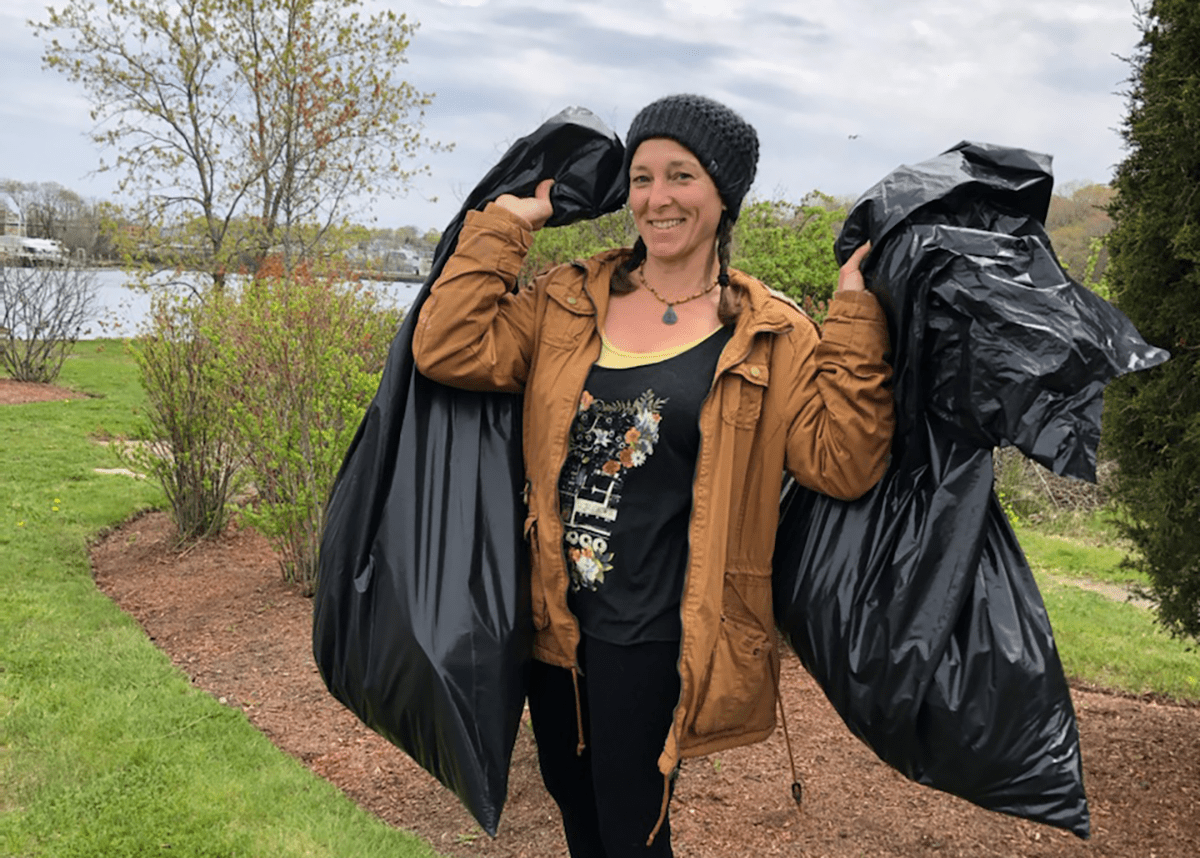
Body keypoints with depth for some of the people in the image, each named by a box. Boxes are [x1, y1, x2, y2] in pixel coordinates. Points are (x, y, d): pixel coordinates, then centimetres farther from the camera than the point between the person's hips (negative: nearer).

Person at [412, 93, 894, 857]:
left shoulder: (768, 337, -5)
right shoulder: (569, 302, 3)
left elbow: (842, 464, -12)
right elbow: (449, 351, -7)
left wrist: (854, 323, -17)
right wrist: (507, 222, -3)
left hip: (652, 638, -4)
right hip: (554, 618, 4)